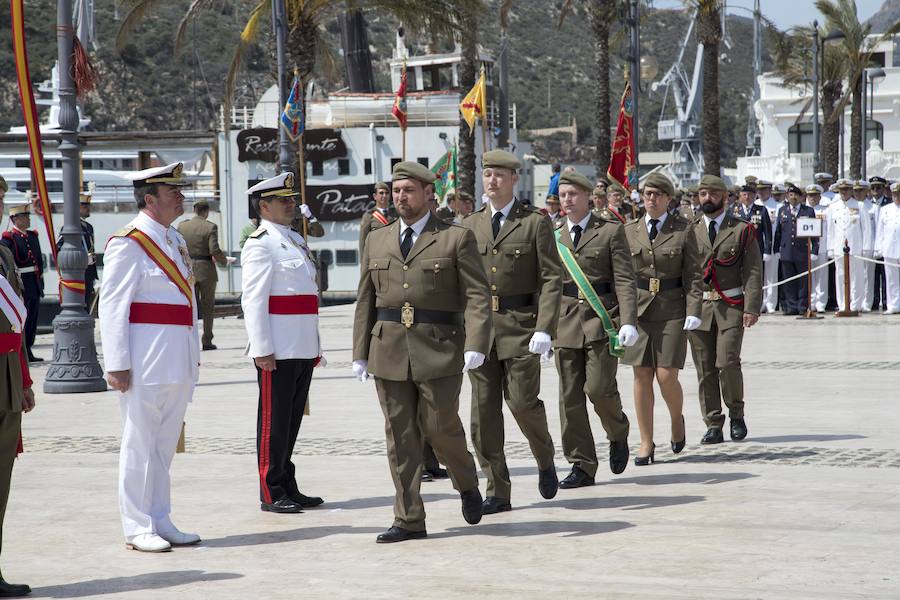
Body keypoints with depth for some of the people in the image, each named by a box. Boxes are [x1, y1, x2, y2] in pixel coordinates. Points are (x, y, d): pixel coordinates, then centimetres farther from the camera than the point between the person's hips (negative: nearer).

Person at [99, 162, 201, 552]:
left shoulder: (176, 241, 15)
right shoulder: (127, 243, -10)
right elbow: (112, 306, -13)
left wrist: (194, 354, 17)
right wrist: (117, 364, -17)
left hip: (178, 364, 8)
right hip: (145, 362, -8)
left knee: (165, 445, 13)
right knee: (140, 444, -1)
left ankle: (160, 522, 21)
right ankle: (137, 528, 6)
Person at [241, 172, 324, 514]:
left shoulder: (296, 240, 18)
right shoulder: (260, 245, -9)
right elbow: (253, 300, -15)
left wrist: (315, 345, 21)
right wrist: (262, 350, -19)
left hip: (303, 350, 9)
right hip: (278, 352, -9)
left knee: (292, 421, 13)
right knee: (274, 422, -3)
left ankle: (289, 488, 20)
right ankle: (272, 494, 2)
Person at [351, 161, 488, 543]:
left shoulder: (457, 238, 1)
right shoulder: (377, 241, 14)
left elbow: (477, 296, -5)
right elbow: (365, 300, 15)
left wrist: (475, 346, -17)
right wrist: (360, 353, 9)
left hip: (439, 350, -4)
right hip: (389, 351, 4)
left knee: (439, 426, -3)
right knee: (400, 436, 3)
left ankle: (467, 483, 27)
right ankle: (409, 520, 9)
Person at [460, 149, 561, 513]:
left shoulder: (535, 223, 0)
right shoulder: (470, 225, 13)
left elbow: (551, 279, -5)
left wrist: (544, 329, -15)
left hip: (521, 325, -4)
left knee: (522, 402, -7)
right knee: (483, 411, 2)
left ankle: (545, 460, 24)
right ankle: (497, 492, 10)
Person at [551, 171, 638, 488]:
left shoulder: (610, 230, 0)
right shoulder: (553, 235, 12)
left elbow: (625, 280, -4)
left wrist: (628, 321, -15)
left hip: (602, 318, -4)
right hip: (566, 319, 4)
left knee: (598, 387, -13)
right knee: (570, 396, 1)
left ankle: (618, 435, 18)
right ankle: (581, 466, 9)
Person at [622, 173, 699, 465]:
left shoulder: (683, 229, 1)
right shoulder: (630, 230, 8)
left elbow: (693, 274, -1)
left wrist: (693, 311, -10)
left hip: (672, 311, -2)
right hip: (638, 309, 2)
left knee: (666, 376, -8)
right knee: (642, 376, 1)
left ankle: (677, 419, 24)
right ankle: (646, 443, 8)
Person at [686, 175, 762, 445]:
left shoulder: (742, 230, 5)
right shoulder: (691, 231, 12)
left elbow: (753, 271, 0)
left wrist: (751, 308, -10)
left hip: (731, 306, -3)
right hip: (698, 307, 3)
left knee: (727, 362, -12)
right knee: (705, 369, 1)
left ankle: (736, 415, 10)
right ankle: (713, 425, 7)